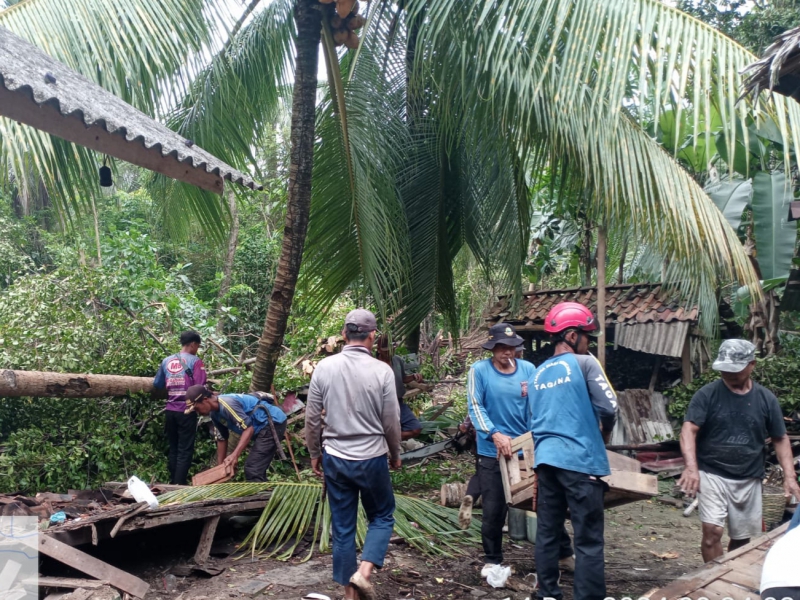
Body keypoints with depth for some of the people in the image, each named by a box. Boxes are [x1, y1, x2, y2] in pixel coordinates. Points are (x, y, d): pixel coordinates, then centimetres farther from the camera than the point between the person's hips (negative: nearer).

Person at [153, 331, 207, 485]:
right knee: (185, 450, 0)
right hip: (187, 411, -5)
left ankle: (173, 484, 20)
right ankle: (179, 485, -3)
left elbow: (157, 384, 15)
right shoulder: (195, 361, -7)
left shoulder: (166, 361, 8)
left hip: (170, 411, 5)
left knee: (173, 449, 15)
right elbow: (199, 388, -14)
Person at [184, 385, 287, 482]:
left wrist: (235, 455, -34)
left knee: (253, 470, -14)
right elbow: (222, 438, 16)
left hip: (273, 423, -11)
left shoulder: (226, 404, -24)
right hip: (263, 426, 11)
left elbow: (248, 428, -27)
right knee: (253, 469, 17)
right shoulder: (214, 413, 7)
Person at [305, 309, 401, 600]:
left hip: (335, 458, 3)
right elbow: (391, 422, -5)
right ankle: (363, 572, 0)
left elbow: (312, 418, 0)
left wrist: (314, 453, 14)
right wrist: (395, 454, 12)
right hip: (372, 459, -2)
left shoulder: (324, 367, -6)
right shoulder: (382, 370, -13)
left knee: (342, 528, 13)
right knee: (382, 517, 18)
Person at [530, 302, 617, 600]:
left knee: (547, 533, 13)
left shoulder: (538, 372, 14)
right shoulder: (584, 362, -5)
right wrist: (604, 434, 9)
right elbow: (609, 408, -10)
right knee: (588, 540, -1)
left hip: (545, 459, 7)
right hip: (580, 460, -6)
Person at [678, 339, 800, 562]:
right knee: (712, 531, -15)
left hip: (749, 479, 3)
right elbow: (689, 430, -16)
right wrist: (691, 467, -31)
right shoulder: (707, 394, -9)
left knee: (742, 537, 12)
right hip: (712, 474, -3)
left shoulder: (766, 399, 1)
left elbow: (780, 439, 9)